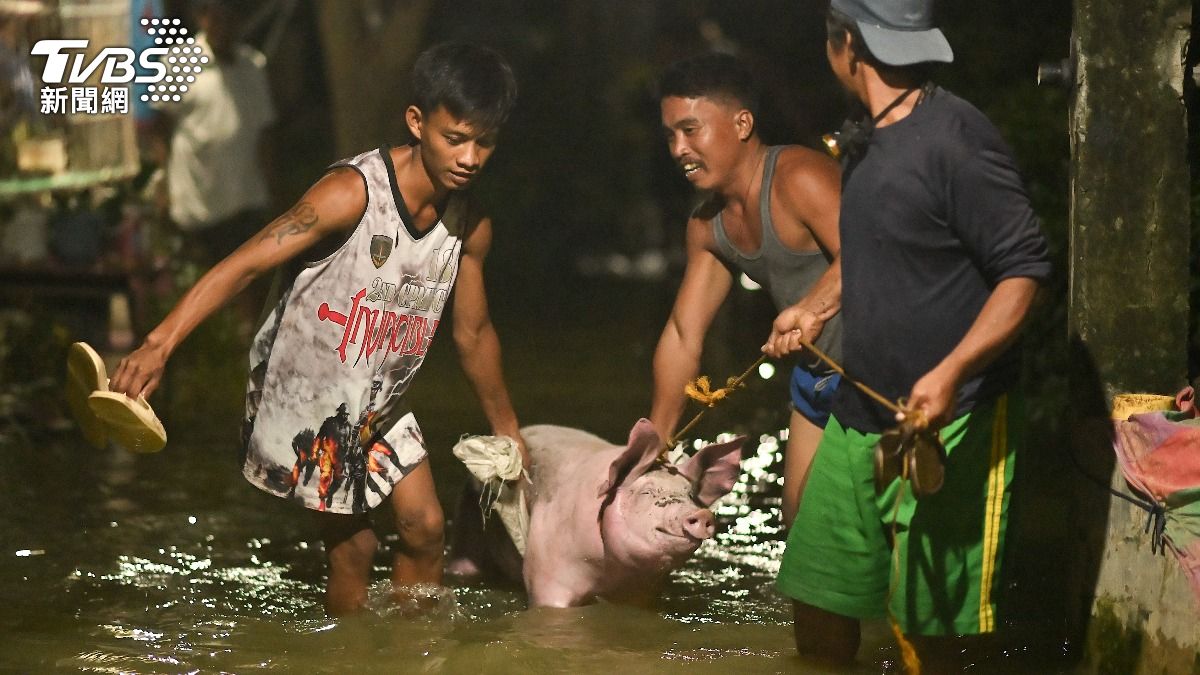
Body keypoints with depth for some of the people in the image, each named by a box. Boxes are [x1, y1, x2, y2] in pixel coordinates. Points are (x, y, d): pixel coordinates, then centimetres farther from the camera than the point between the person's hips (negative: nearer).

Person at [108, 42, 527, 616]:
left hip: (380, 398, 6)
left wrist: (507, 432, 19)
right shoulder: (353, 192, -27)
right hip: (304, 390, -6)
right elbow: (245, 265, -32)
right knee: (352, 546, -1)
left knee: (424, 527, 3)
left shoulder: (470, 227, -6)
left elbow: (473, 334, 9)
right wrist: (159, 345, -43)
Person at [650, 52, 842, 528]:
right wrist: (654, 446, 12)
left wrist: (813, 307, -51)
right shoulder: (707, 226, 8)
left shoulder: (798, 178, -21)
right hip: (816, 374, 9)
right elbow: (683, 334, 12)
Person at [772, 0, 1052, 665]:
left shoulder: (953, 135, -16)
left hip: (948, 427, -8)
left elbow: (1026, 269, -19)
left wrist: (950, 373, -29)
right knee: (818, 597, 11)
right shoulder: (866, 143, 11)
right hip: (858, 415, 8)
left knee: (936, 624, -1)